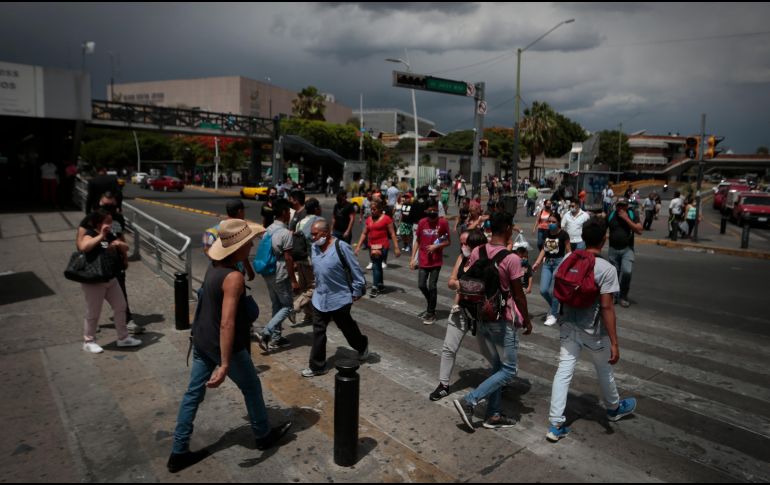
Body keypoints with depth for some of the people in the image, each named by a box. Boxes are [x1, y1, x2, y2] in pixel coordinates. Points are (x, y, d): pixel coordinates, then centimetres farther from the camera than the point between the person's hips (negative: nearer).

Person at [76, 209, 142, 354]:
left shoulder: (110, 236, 9)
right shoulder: (89, 234, -13)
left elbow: (126, 247, 12)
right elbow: (83, 247, -34)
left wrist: (118, 244, -9)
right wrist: (101, 236, -29)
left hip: (111, 279, 8)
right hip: (93, 281, -8)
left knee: (121, 306, 12)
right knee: (93, 313, 4)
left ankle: (123, 337, 25)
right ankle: (89, 341, 23)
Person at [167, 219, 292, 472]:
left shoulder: (214, 266, 0)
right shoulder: (234, 277, -28)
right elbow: (227, 324, -33)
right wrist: (224, 365, -33)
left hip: (201, 341, 8)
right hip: (224, 345, -8)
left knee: (193, 393, 15)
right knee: (252, 387, 14)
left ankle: (179, 453, 24)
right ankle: (264, 436, 33)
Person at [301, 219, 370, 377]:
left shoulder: (341, 247, -21)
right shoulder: (315, 247, -1)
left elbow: (355, 270, -14)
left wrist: (356, 292, -11)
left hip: (340, 298, -5)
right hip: (320, 298, 5)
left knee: (347, 328, 16)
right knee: (318, 332, 6)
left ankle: (362, 345, 44)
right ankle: (317, 366, 16)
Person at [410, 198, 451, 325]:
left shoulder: (443, 222, -10)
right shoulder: (422, 222, -2)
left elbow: (448, 241, -3)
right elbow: (418, 241, 6)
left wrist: (436, 246, -19)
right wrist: (413, 258, 4)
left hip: (436, 261, -3)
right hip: (423, 260, 3)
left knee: (432, 286, -1)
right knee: (421, 285, 7)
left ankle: (431, 313, 14)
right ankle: (431, 307, 32)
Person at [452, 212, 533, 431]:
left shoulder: (476, 253, -1)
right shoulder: (512, 259, -19)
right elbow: (518, 295, -12)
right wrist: (527, 320, 2)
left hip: (482, 317, 7)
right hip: (504, 320, -7)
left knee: (497, 367, 19)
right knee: (509, 370, 7)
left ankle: (494, 414, 24)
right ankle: (469, 401, -2)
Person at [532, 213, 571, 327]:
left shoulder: (563, 235, -9)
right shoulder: (546, 234, 7)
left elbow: (568, 252, -7)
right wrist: (537, 263, 9)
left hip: (559, 262, -5)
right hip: (547, 263, 5)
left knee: (553, 290, -4)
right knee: (543, 290, 0)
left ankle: (553, 315, 14)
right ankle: (553, 307, 28)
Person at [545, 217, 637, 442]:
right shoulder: (606, 269, -19)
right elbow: (606, 307, -21)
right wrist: (614, 343, -15)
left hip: (568, 326, 4)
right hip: (593, 331, -4)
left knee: (563, 371, 5)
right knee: (604, 371, 21)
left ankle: (556, 425, 6)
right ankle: (614, 408, 48)